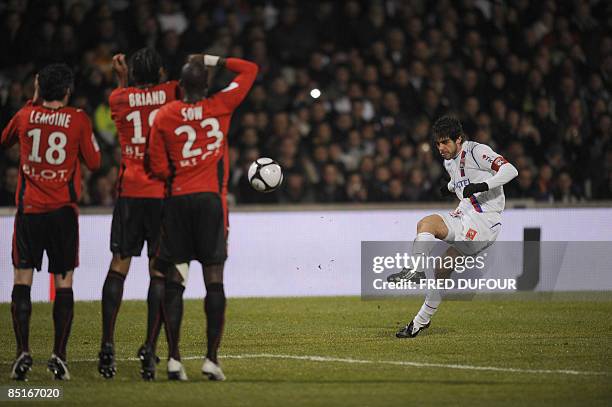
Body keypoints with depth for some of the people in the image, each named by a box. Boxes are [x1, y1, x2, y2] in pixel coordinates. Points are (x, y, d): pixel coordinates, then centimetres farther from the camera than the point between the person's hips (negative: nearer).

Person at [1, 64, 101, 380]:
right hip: (63, 211, -1)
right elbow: (93, 162, 4)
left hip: (28, 208, 1)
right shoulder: (78, 120, -4)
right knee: (64, 283, 4)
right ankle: (59, 356, -2)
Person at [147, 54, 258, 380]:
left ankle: (174, 358, -2)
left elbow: (159, 167, 2)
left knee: (174, 282, 3)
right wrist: (214, 61, 14)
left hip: (176, 200, 1)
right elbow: (250, 69, 13)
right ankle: (212, 358, -5)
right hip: (211, 199, -1)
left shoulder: (164, 116, 1)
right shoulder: (220, 106, 1)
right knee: (214, 280, -1)